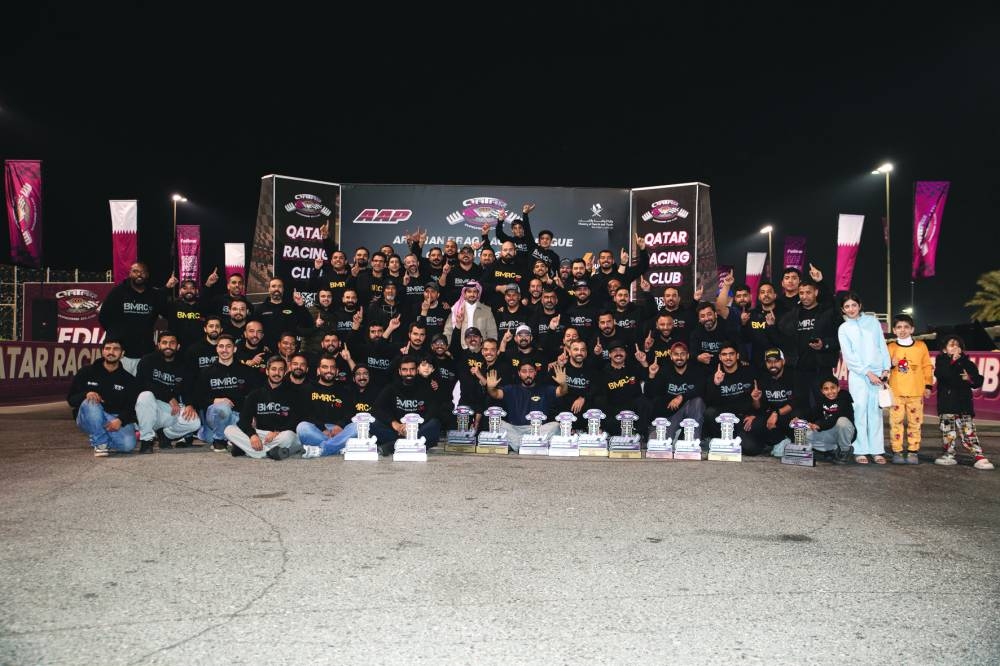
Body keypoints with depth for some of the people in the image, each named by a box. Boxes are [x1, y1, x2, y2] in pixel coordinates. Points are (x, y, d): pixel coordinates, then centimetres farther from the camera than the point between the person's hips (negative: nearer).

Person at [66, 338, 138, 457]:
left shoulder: (128, 379, 3)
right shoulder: (87, 372, 1)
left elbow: (132, 407, -3)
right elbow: (71, 399, 0)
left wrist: (120, 420, -25)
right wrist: (86, 394, -23)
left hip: (116, 419, 1)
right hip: (89, 419, 0)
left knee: (128, 445, -27)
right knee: (90, 403, -35)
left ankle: (106, 440, 9)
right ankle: (100, 443, -17)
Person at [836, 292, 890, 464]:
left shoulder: (872, 321, 11)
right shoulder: (843, 329, 5)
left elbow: (883, 346, 11)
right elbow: (848, 355, -2)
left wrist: (886, 369, 1)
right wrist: (868, 373, -9)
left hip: (877, 373, 2)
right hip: (857, 374, -2)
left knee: (876, 411, 1)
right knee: (860, 410, -5)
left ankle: (877, 450, 3)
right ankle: (860, 451, -3)